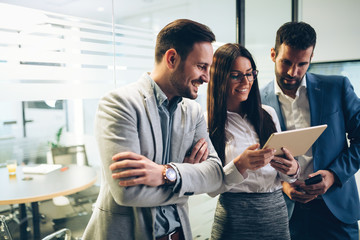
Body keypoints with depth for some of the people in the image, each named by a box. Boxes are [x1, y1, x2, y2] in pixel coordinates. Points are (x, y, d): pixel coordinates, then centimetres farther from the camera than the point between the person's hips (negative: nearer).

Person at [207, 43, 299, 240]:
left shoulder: (268, 114, 4)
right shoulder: (208, 123, -10)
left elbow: (282, 176, 10)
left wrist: (291, 169, -12)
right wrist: (240, 164, -26)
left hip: (277, 211, 4)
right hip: (235, 216, -4)